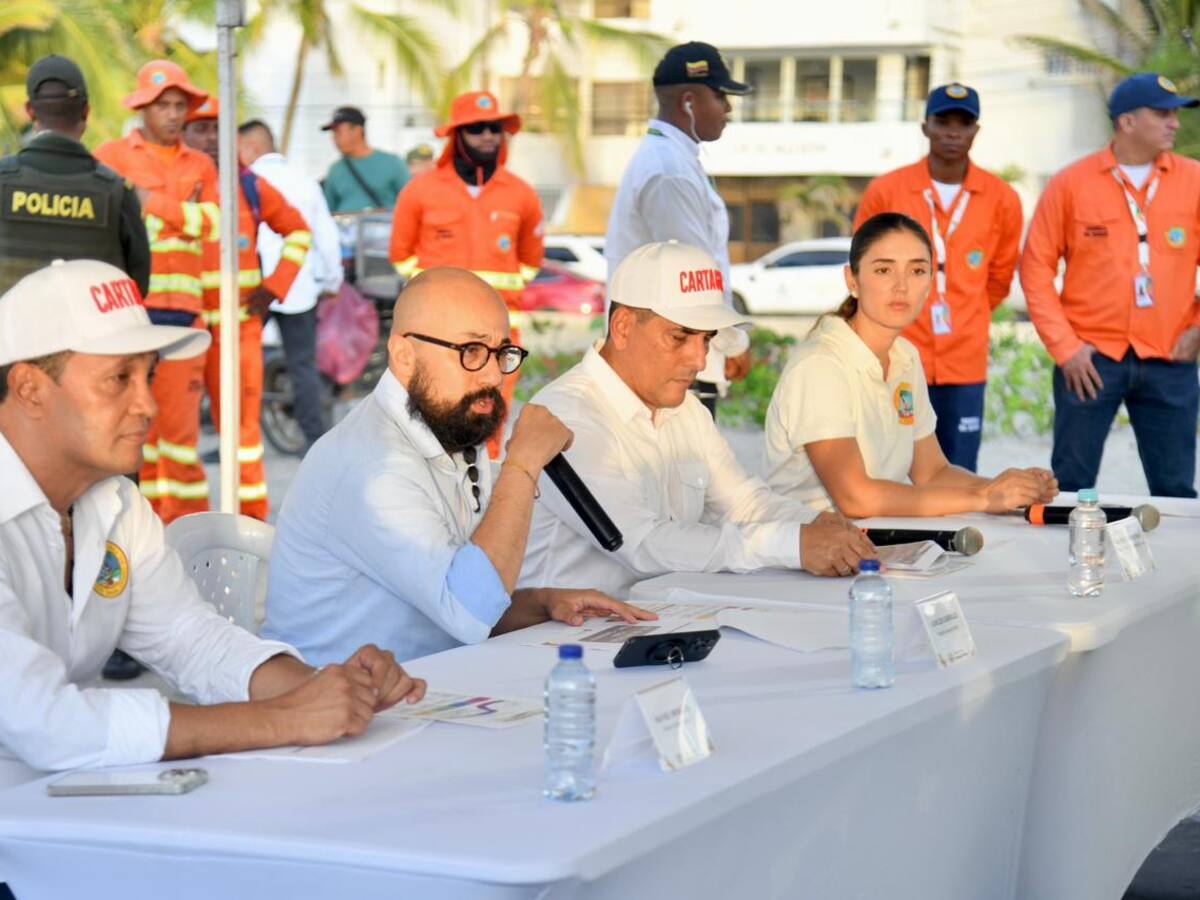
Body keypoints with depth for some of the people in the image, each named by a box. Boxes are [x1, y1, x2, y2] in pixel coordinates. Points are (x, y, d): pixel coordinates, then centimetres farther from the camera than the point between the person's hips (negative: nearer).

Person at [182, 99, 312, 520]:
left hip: (239, 325, 1)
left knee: (243, 421, 2)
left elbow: (298, 231, 18)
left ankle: (252, 514, 11)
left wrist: (275, 285, 6)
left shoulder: (249, 186, 7)